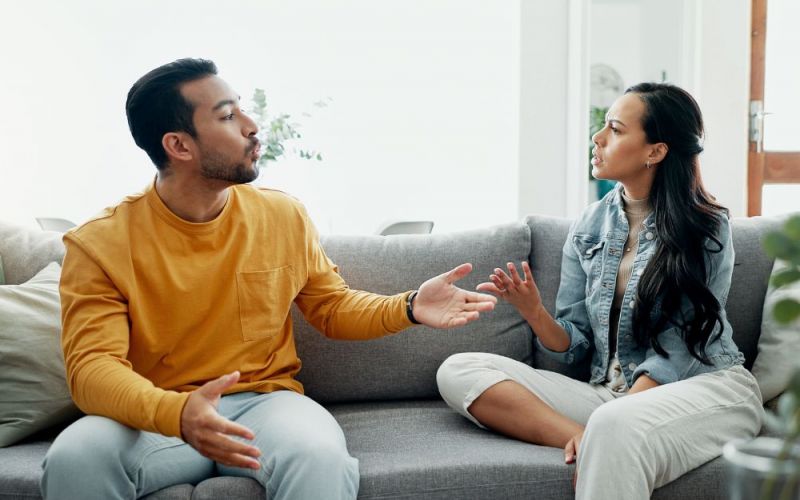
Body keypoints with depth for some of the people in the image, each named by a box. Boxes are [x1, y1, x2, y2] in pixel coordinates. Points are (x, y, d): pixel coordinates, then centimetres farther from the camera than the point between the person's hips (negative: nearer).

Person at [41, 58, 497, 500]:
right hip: (154, 418, 0)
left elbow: (332, 307, 16)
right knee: (76, 457, -32)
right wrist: (176, 413, -36)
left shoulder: (284, 216, 3)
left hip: (265, 400, 1)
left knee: (320, 455, -34)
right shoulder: (100, 245, -7)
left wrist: (408, 308, -4)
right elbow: (93, 366, -15)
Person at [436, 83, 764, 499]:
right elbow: (573, 347, 8)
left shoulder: (704, 228, -4)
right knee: (458, 371, -14)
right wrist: (535, 313, -14)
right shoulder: (588, 227, 8)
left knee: (614, 427, -43)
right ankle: (593, 443, -25)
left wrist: (603, 423, -20)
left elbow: (679, 348, -10)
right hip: (610, 392, 7)